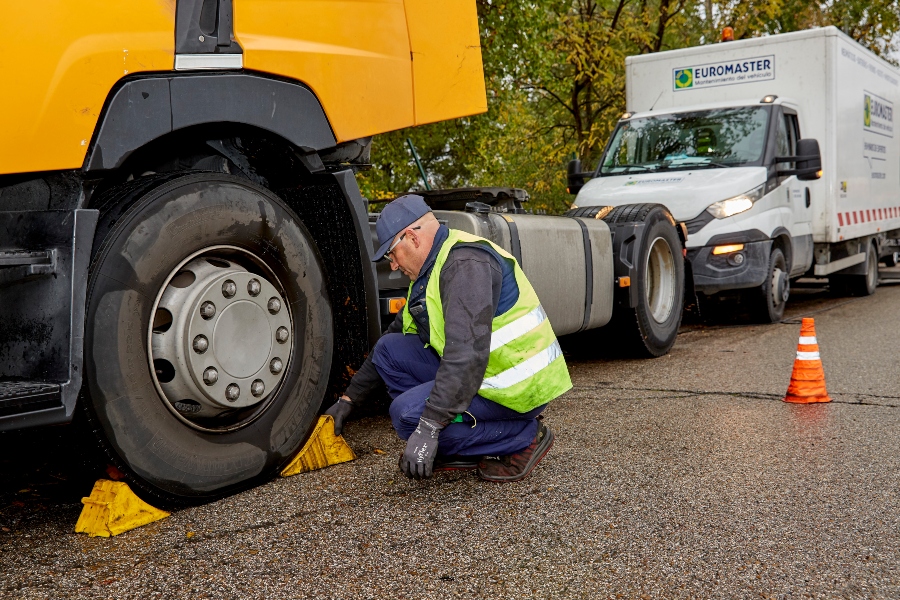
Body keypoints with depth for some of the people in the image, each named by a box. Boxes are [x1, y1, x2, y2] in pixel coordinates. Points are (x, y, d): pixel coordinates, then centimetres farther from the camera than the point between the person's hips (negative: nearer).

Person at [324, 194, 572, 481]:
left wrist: (428, 428, -33)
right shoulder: (432, 270, 12)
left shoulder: (466, 263, -21)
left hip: (519, 387, -10)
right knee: (390, 348, 3)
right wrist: (349, 398, 23)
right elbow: (397, 332, 21)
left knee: (407, 413, -20)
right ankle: (459, 450, 4)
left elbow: (466, 353, -32)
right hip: (485, 372, 10)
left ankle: (523, 437, -6)